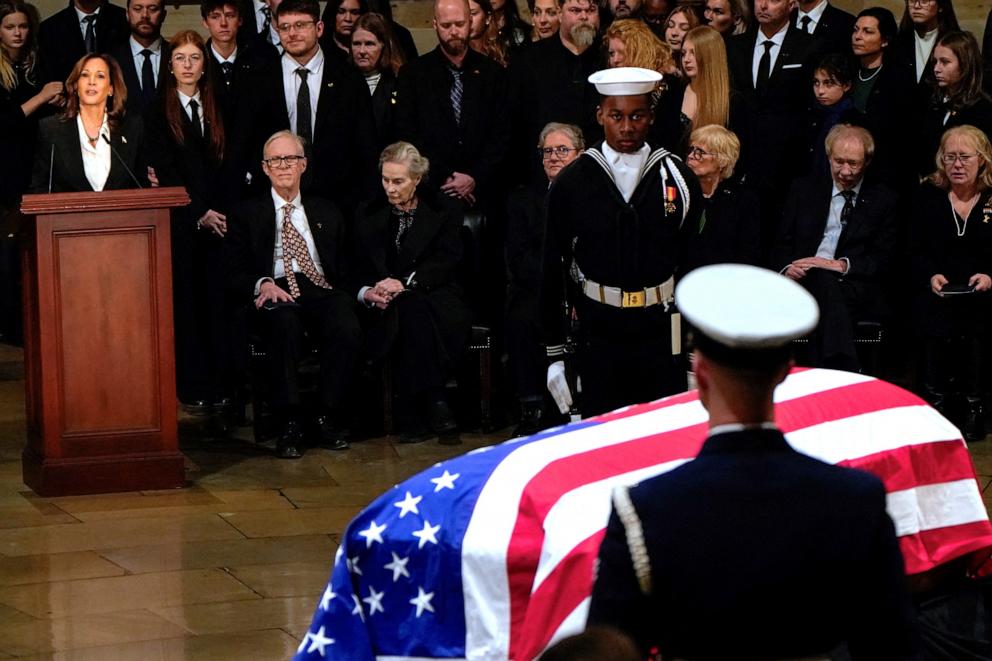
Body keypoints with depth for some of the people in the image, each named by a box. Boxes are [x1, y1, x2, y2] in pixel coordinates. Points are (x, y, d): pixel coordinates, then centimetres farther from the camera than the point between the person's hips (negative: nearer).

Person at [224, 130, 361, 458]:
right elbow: (234, 275, 8)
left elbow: (344, 269, 19)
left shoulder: (326, 213, 26)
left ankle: (328, 416, -17)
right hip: (276, 296, -2)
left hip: (323, 293, 2)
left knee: (347, 328, -33)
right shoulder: (246, 215, 18)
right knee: (285, 325, -39)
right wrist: (262, 284, -14)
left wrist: (344, 296, -4)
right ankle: (289, 423, -33)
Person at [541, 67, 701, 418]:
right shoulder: (571, 184, 0)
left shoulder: (677, 179, 2)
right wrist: (555, 354, 2)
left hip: (662, 333, 0)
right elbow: (553, 271, 3)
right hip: (597, 333, 0)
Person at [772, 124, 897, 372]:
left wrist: (841, 265, -13)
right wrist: (787, 268, -7)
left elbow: (884, 260, 5)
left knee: (823, 279, -37)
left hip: (857, 292, -1)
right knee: (822, 280, -36)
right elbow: (783, 244, 18)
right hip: (803, 283, 1)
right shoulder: (804, 190, 21)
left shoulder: (883, 201, 14)